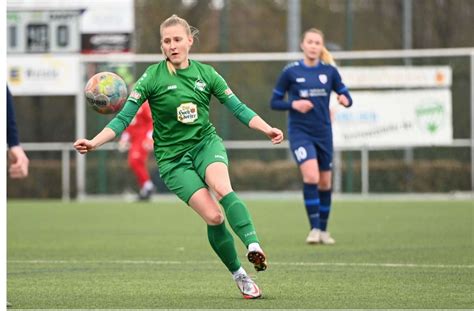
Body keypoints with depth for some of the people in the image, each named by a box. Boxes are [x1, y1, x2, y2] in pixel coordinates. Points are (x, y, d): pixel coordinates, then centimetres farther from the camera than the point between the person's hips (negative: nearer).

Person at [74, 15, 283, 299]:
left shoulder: (206, 73, 2)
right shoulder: (153, 77, -7)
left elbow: (239, 109, 4)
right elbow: (123, 118, -8)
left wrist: (267, 129, -12)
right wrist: (94, 142, -22)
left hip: (206, 142, 2)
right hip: (172, 156, -2)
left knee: (222, 188, -33)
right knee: (213, 216, -17)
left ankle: (254, 246, -43)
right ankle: (239, 276, -3)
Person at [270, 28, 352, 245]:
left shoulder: (329, 70, 2)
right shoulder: (290, 71, -4)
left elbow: (346, 96, 6)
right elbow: (274, 102, 1)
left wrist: (344, 99, -17)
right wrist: (293, 104, -17)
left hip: (323, 132, 3)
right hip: (300, 132, -3)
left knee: (325, 182, 9)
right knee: (311, 176, -22)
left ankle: (323, 229, 26)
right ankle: (314, 228, -16)